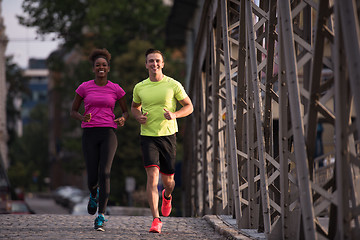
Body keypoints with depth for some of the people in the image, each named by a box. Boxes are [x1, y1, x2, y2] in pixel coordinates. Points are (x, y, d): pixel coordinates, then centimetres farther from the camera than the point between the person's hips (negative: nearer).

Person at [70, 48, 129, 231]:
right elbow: (73, 112, 11)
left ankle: (101, 217, -14)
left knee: (104, 173, -17)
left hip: (108, 134, -1)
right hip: (89, 135, 1)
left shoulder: (116, 89, 6)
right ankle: (94, 193, 37)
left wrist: (122, 120, -7)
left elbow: (125, 111, 17)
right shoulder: (84, 88, 5)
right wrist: (82, 118, -13)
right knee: (92, 178, -3)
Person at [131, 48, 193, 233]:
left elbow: (189, 106, 5)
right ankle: (156, 220, -19)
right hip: (148, 136, 0)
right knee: (152, 175, -17)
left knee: (167, 179, 9)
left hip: (168, 135, 0)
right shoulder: (139, 88, 3)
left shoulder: (173, 85, -2)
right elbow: (135, 107, 22)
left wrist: (175, 115, -14)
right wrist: (138, 117, -2)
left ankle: (167, 196, 48)